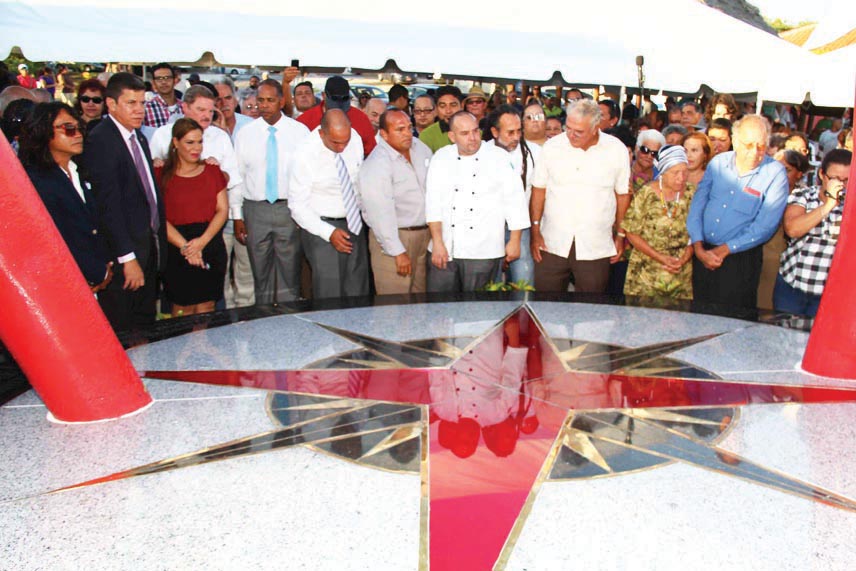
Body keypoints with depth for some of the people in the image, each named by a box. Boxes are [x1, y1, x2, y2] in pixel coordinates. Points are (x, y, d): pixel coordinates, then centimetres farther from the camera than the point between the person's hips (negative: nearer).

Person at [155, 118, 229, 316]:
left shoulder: (212, 170, 11)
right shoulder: (162, 174, 1)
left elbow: (223, 209, 4)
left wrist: (202, 241, -10)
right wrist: (185, 246, -16)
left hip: (211, 246, 3)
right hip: (177, 251, -2)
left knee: (206, 308, 3)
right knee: (182, 309, 0)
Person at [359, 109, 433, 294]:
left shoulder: (420, 147, 4)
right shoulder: (376, 165, -18)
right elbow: (381, 214, -21)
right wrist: (398, 252, -21)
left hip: (425, 234, 7)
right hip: (394, 237, -6)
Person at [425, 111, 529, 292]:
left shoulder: (499, 157, -1)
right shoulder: (441, 158, 5)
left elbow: (514, 199, 1)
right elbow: (433, 201, 1)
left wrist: (515, 240, 0)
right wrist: (437, 243, -6)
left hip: (484, 252, -2)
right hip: (445, 249, 2)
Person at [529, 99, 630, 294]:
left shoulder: (617, 150, -1)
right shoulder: (552, 146, 0)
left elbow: (623, 194, 7)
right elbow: (539, 190, 5)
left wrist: (620, 235, 8)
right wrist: (535, 232, 2)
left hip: (595, 248, 0)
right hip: (552, 244, 1)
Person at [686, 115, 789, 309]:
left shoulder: (775, 173, -8)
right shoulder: (718, 162, 3)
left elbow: (765, 226, -13)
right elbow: (697, 204, 1)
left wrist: (724, 250, -15)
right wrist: (698, 246, -10)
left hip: (740, 259, -3)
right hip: (702, 253, 4)